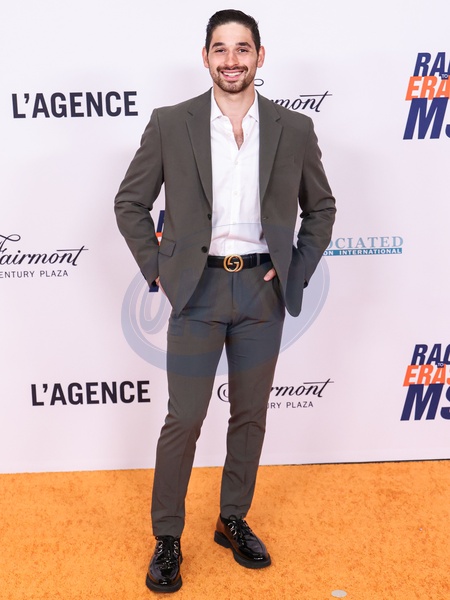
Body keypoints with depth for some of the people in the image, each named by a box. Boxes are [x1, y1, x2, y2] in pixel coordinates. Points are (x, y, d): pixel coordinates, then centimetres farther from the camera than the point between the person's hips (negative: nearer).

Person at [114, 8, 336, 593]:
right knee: (183, 420, 2)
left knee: (250, 415, 13)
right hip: (198, 288, -2)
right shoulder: (170, 124, -1)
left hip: (263, 292, 2)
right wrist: (158, 269, -2)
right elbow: (130, 203, 5)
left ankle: (234, 522, 33)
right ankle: (167, 538, 21)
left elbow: (321, 207, 12)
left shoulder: (294, 130, 2)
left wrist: (296, 271, 3)